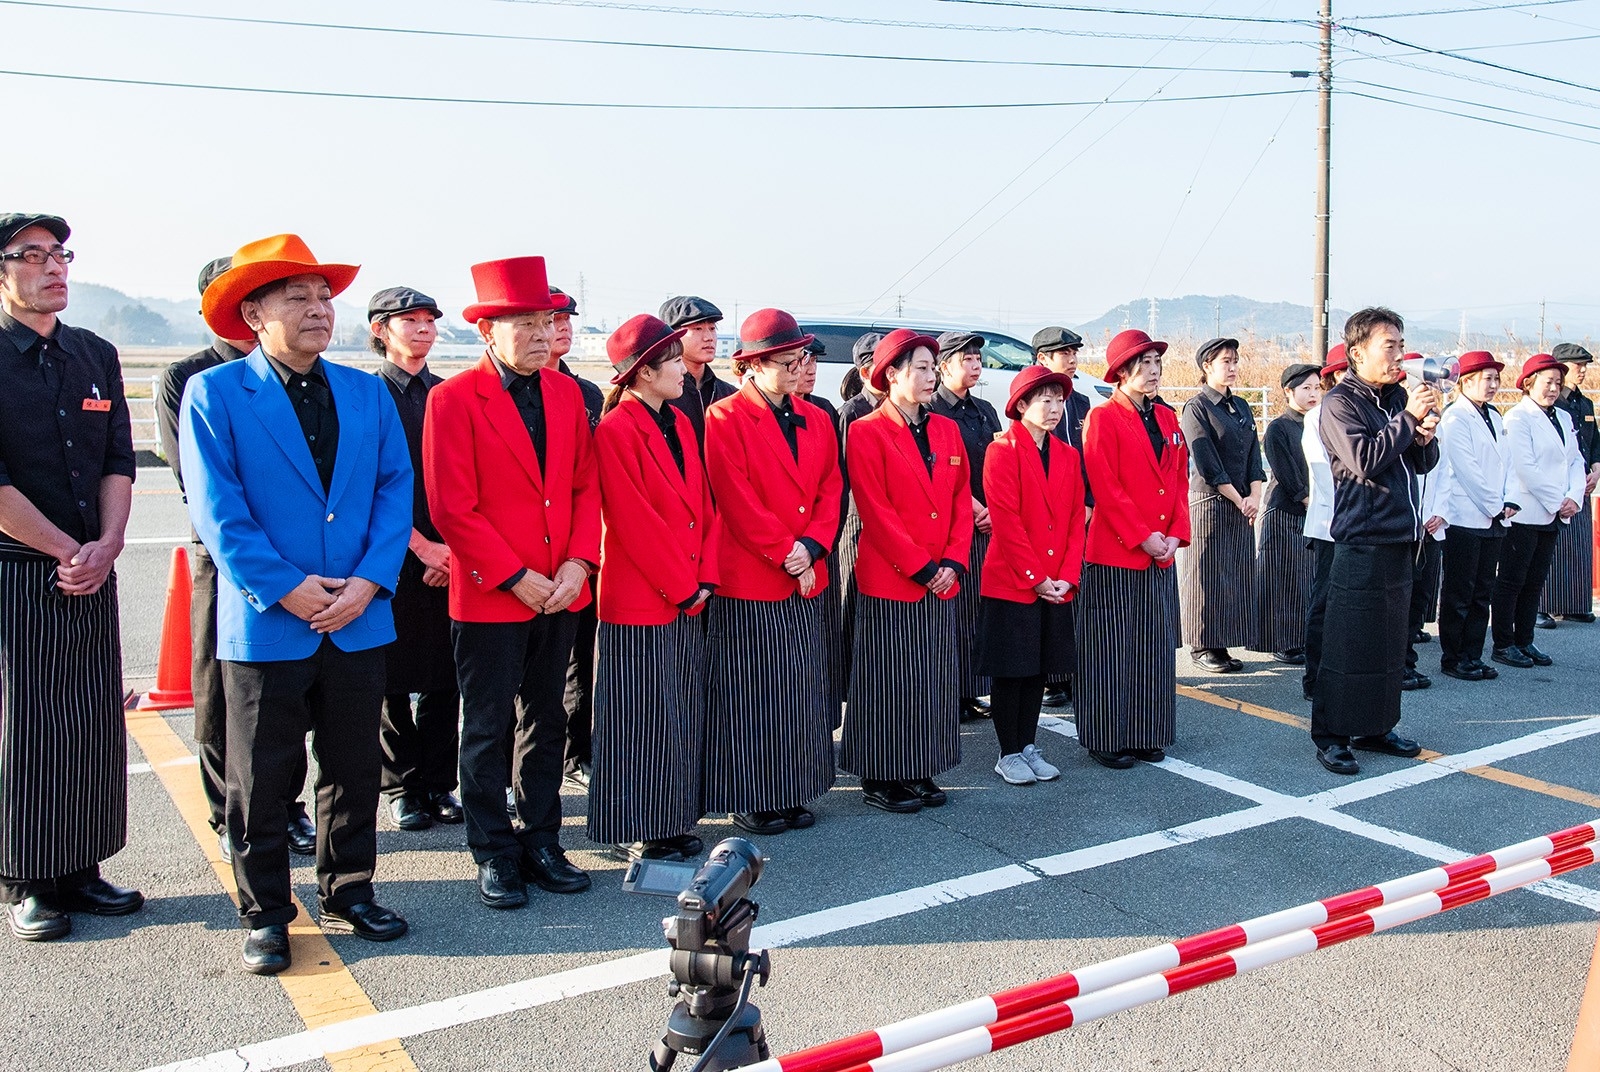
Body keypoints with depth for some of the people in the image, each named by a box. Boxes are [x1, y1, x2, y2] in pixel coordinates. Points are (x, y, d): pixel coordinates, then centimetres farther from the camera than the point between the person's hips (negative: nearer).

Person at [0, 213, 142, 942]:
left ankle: (80, 870, 22)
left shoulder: (96, 355, 11)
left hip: (91, 576, 5)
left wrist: (107, 544, -7)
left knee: (95, 723, 8)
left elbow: (119, 461, 8)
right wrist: (68, 550, -11)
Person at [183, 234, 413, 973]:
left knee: (355, 770, 13)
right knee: (261, 781, 8)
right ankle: (265, 914, 23)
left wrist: (367, 583, -10)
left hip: (358, 624, 4)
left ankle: (349, 893, 30)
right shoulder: (213, 394, -2)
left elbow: (396, 490, 3)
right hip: (265, 627, -3)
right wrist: (287, 588, -15)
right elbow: (217, 511, -9)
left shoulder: (367, 394, 8)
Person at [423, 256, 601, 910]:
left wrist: (577, 563, -6)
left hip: (560, 592, 5)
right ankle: (494, 855, 20)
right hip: (489, 597, -5)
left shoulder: (566, 392, 8)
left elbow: (586, 486, 8)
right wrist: (516, 577, -14)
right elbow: (452, 507, -13)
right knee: (488, 731, 7)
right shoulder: (454, 398, -9)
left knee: (546, 722, 14)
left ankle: (541, 842, 26)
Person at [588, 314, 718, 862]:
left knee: (681, 713, 13)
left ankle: (675, 820, 25)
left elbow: (703, 504, 11)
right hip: (640, 601, -8)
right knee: (641, 719, 2)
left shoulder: (679, 423, 12)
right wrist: (681, 587, -12)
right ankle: (636, 829, 14)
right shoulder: (615, 431, -13)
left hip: (687, 598, 8)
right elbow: (632, 523, -16)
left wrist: (705, 577, 1)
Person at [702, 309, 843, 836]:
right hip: (748, 581, -6)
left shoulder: (816, 420, 13)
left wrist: (812, 547, -8)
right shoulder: (725, 418, -6)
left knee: (801, 690, 10)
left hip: (806, 581, 6)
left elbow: (831, 491, 9)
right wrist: (786, 555, -13)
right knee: (752, 694, 2)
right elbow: (736, 500, -13)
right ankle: (750, 798, 13)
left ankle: (792, 792, 22)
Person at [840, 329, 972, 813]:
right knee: (890, 682, 1)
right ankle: (880, 778, 13)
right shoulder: (867, 433, -6)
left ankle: (921, 773, 23)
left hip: (941, 582, 6)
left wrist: (953, 561, -3)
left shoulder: (946, 430, 12)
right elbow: (875, 511, -12)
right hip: (889, 581, -6)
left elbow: (962, 500, 10)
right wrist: (920, 566, -13)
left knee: (935, 681, 11)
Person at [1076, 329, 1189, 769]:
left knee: (1154, 647, 11)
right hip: (1114, 554, -7)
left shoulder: (1167, 418, 13)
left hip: (1161, 556, 7)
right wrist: (1143, 537, -16)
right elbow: (1106, 488, -14)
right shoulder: (1103, 418, -8)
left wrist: (1176, 534, 0)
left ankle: (1147, 736, 21)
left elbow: (1180, 481, 13)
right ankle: (1107, 741, 11)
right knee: (1112, 650, 0)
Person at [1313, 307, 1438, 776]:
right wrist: (1409, 418, -16)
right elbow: (1364, 460, -22)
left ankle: (1376, 727, 23)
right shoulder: (1341, 403, -8)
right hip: (1361, 540, -7)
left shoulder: (1399, 397, 13)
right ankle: (1331, 735, 4)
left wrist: (1425, 437, -3)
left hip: (1400, 539, 8)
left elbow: (1425, 462, 18)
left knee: (1390, 640, 12)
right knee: (1348, 643, -5)